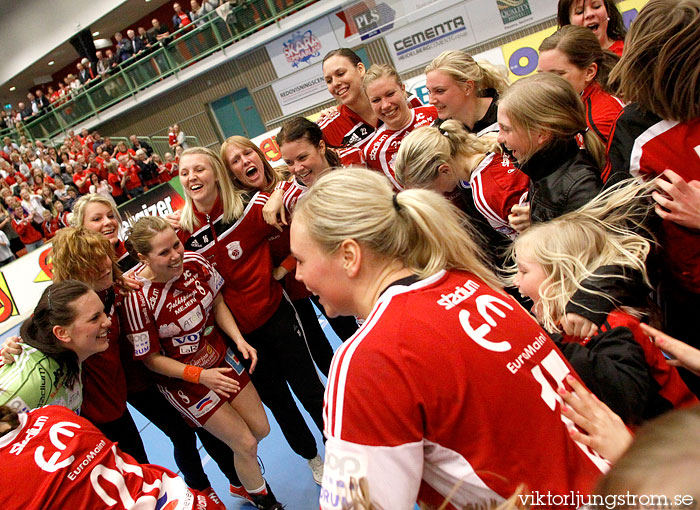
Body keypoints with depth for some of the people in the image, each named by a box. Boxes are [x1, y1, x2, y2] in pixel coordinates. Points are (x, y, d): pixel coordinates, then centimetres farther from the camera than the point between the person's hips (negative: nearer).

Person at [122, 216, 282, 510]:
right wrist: (199, 375, -23)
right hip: (184, 379, -5)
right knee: (246, 444, 2)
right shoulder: (136, 298, -27)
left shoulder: (194, 262, -14)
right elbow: (151, 357, -17)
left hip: (222, 358, 5)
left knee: (261, 429, 13)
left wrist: (239, 339, -10)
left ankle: (241, 482, 49)